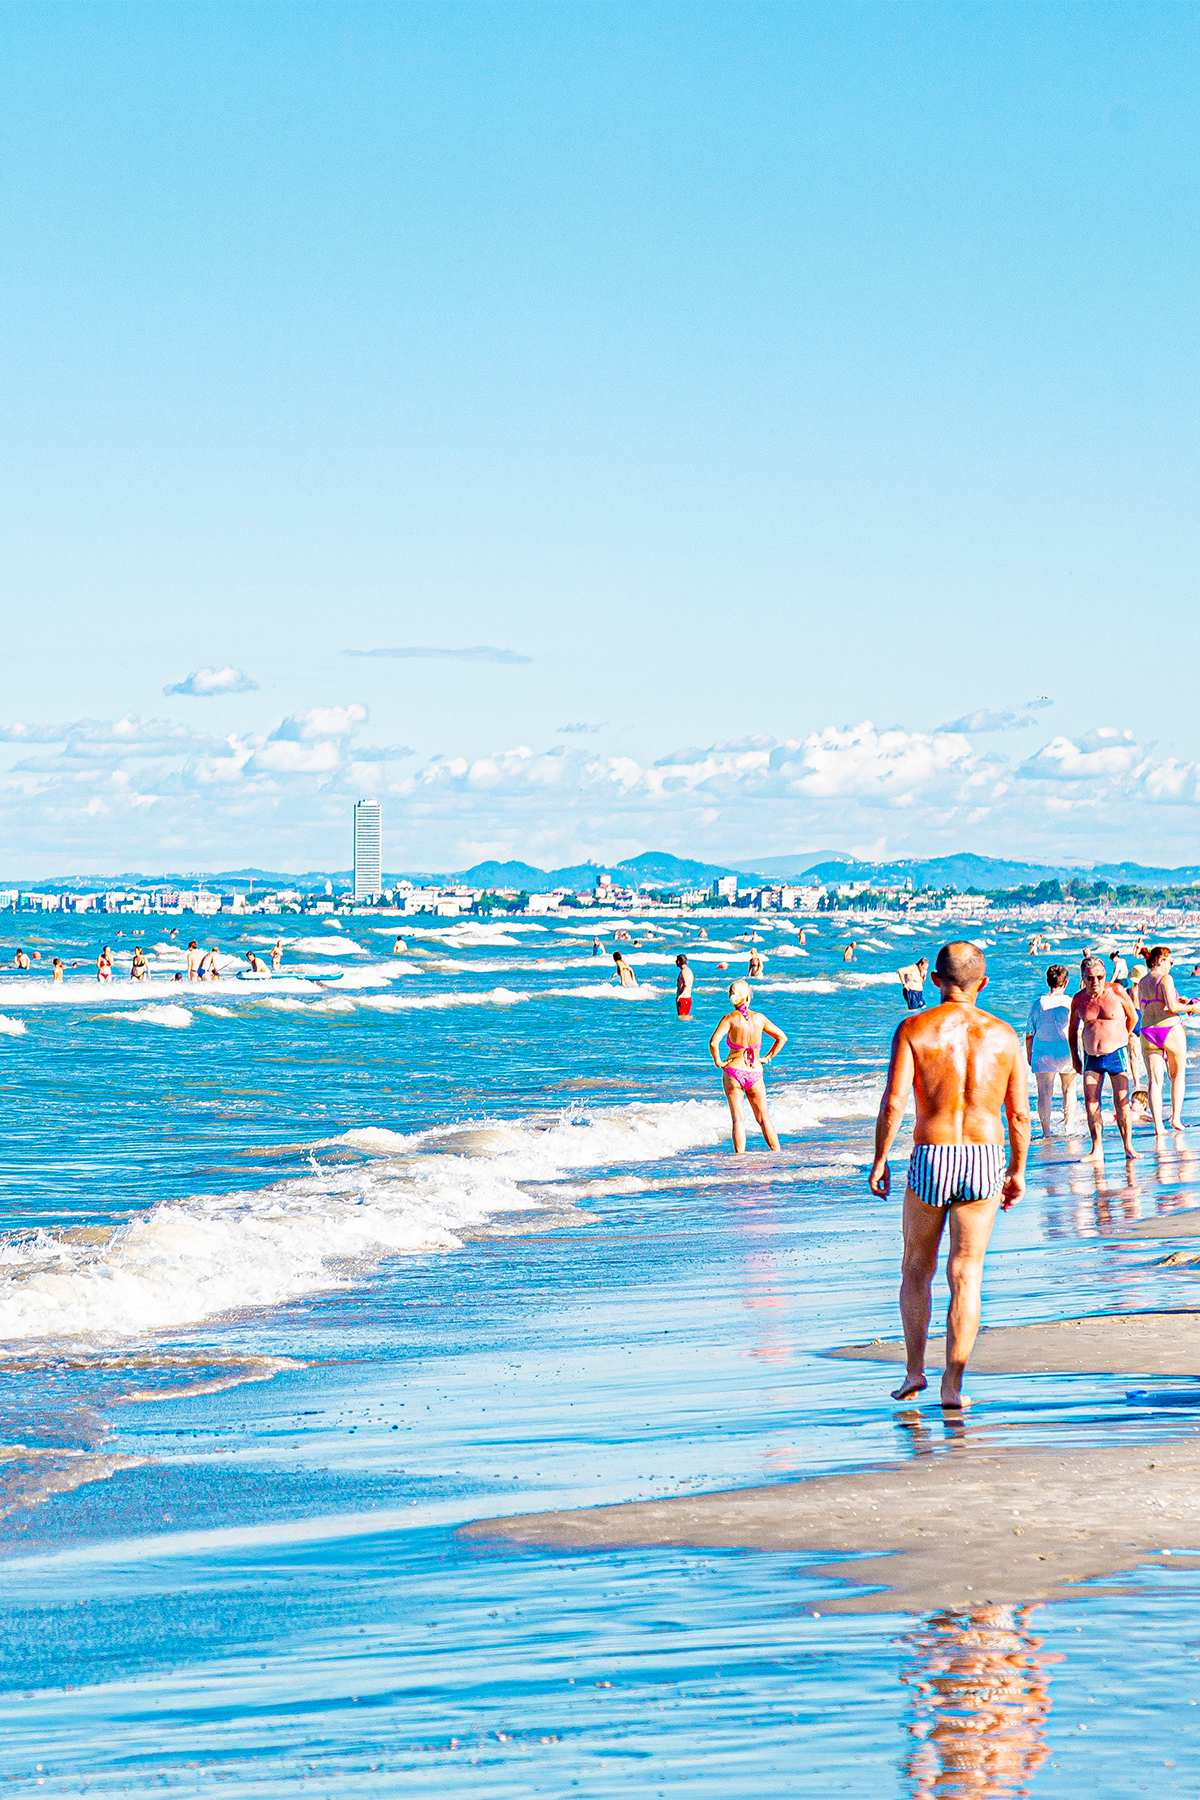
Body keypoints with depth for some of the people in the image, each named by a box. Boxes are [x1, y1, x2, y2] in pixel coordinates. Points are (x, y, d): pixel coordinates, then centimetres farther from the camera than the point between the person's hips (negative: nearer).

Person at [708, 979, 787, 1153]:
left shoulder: (730, 1019, -10)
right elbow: (782, 1038, 9)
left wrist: (717, 1061, -9)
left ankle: (739, 1154, -6)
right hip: (755, 1073, 2)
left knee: (738, 1119, 1)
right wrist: (767, 1057, 14)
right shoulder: (759, 1018, 1)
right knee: (764, 1118, 14)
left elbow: (713, 1042, -23)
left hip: (733, 1070, -2)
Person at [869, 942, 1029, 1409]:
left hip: (930, 1158, -1)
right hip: (985, 1159, 1)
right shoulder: (1004, 1035, 4)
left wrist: (879, 1160, -1)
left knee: (917, 1269, 17)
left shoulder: (914, 1029, -2)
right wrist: (1017, 1170, 16)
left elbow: (894, 1101, -10)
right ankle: (953, 1383, -3)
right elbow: (1019, 1114, 5)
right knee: (966, 1273, 3)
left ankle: (914, 1370, 17)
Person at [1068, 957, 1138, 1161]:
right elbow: (1072, 1028, 18)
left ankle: (1128, 1147, 0)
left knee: (1121, 1102, -8)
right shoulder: (1079, 1000, 2)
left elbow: (1133, 1017, 10)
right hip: (1091, 1056, 3)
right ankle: (1097, 1150, -1)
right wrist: (1074, 1056, 17)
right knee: (1090, 1102, -5)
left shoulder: (1117, 992, -6)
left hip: (1116, 1054, -3)